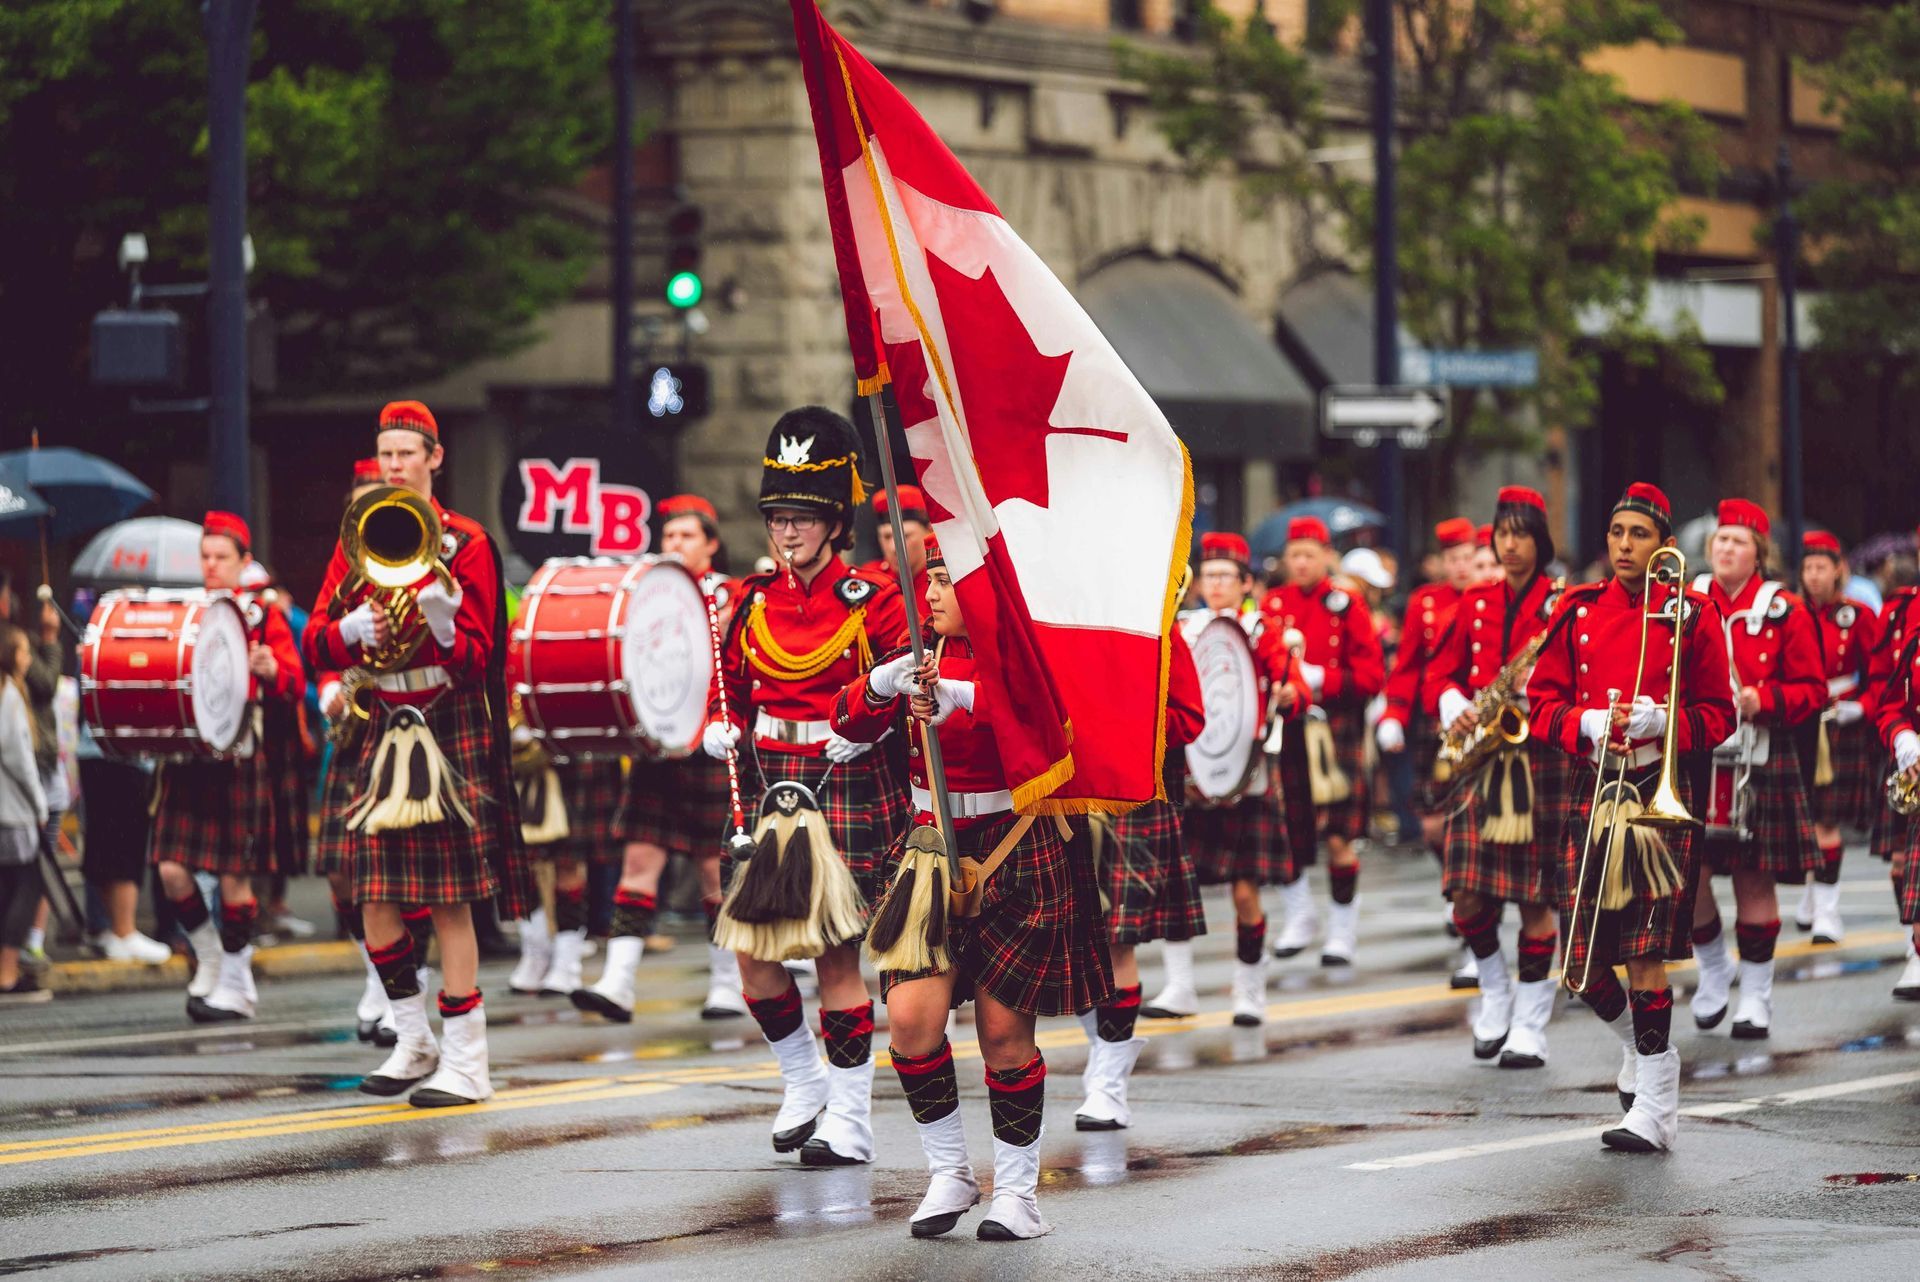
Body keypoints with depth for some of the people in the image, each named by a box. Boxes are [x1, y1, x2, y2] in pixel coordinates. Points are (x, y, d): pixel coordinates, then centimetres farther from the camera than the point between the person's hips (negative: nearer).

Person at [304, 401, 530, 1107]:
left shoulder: (465, 542, -2)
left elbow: (476, 659, -6)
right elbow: (316, 645, 7)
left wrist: (443, 625, -27)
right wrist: (351, 630, -15)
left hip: (451, 725, -5)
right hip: (385, 726, 5)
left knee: (449, 899, -7)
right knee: (375, 897, 1)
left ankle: (465, 1063, -4)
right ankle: (414, 1042, 18)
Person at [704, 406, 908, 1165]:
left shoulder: (872, 602, -4)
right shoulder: (752, 603, 10)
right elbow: (730, 688, 19)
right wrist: (720, 731, -1)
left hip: (847, 786, -5)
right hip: (769, 783, 5)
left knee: (837, 952, -5)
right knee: (751, 943, 0)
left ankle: (850, 1117, 4)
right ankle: (806, 1081, 23)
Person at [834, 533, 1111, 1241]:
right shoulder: (924, 655, 9)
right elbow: (852, 722, 1)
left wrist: (953, 695, -42)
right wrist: (887, 680, -20)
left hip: (1018, 857, -4)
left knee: (1004, 1029, 0)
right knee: (911, 1018, -10)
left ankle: (1018, 1189, 15)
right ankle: (949, 1173, 8)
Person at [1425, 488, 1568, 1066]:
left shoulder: (1561, 606, 1)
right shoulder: (1475, 603, 12)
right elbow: (1440, 673, 14)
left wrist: (1537, 686, -20)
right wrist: (1454, 709, -6)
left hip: (1539, 756, -3)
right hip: (1479, 757, 3)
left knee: (1535, 896, -3)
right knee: (1467, 893, -5)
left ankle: (1531, 1028, 4)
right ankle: (1495, 993, 21)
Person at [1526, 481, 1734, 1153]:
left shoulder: (1691, 615, 2)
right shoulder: (1577, 612, 9)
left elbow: (1717, 714, 3)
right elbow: (1542, 701, 9)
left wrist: (1661, 720, -15)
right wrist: (1588, 724, -11)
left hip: (1658, 789, -3)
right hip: (1591, 788, 3)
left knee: (1647, 954, -9)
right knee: (1580, 964, 0)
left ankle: (1655, 1109, -4)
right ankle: (1642, 1045, 31)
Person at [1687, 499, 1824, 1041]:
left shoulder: (1785, 613, 0)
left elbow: (1812, 690, 0)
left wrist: (1763, 700, -16)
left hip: (1759, 764, -2)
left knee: (1755, 880, 2)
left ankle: (1757, 995, 13)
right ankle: (1713, 966, 21)